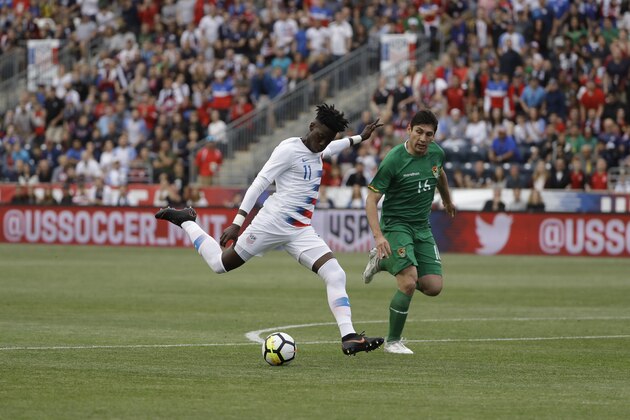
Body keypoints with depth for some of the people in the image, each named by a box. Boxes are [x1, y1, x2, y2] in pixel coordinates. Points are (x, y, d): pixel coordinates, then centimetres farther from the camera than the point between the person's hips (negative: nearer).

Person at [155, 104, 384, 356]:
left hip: (301, 231, 7)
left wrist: (360, 138, 47)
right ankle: (185, 221, 27)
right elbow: (259, 183, -15)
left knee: (335, 276, -12)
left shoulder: (318, 152, 14)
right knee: (221, 264, 3)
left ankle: (348, 338, -16)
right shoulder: (289, 148, -12)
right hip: (273, 222, -7)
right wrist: (237, 223, -19)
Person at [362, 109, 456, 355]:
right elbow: (371, 199, -18)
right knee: (409, 283, -22)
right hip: (396, 224, -6)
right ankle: (392, 341, -3)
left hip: (422, 227, 6)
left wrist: (447, 201, 40)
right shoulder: (394, 160, -19)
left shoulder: (436, 153, -1)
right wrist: (378, 236, -30)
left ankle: (384, 261, 21)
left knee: (434, 287, -3)